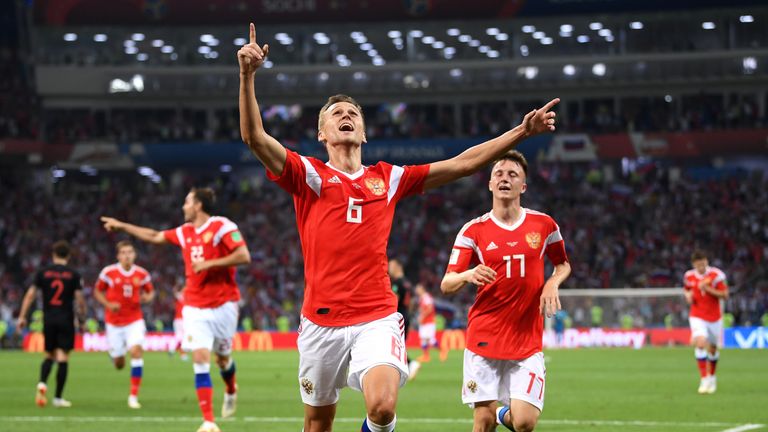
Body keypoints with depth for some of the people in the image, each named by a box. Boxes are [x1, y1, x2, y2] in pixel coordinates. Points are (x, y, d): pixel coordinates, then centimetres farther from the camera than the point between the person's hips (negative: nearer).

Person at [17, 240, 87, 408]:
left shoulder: (43, 272, 3)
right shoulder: (73, 274, -1)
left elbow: (30, 294, -1)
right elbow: (79, 298, -6)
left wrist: (22, 316, 4)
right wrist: (82, 317, 7)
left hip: (48, 319, 2)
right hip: (66, 319, -2)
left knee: (49, 355, 16)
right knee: (63, 357, 1)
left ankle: (42, 383, -10)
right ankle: (58, 397, -1)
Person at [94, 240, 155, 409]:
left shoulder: (142, 274, -2)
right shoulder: (109, 272, -7)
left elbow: (150, 291, 13)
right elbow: (97, 291, 4)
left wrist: (147, 297, -12)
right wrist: (108, 304, -14)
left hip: (135, 320, 0)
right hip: (114, 321, 0)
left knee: (137, 351, -22)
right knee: (119, 364, 5)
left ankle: (133, 396, -15)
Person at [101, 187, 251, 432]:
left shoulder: (222, 227, -9)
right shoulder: (185, 232, 11)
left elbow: (243, 256, -19)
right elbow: (155, 236, 25)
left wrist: (209, 264, -19)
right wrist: (122, 226, 31)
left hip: (223, 304, -4)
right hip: (195, 308, 4)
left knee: (222, 358, 9)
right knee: (200, 359, -11)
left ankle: (231, 391, 46)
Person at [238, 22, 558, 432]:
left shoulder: (388, 179, 12)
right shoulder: (309, 175, 4)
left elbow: (462, 163, 14)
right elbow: (255, 137, -11)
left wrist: (521, 131, 9)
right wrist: (247, 75, -23)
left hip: (377, 318, 1)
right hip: (322, 321, -1)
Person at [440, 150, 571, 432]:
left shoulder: (544, 225, 4)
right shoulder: (474, 230, 1)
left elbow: (563, 264, 20)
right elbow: (446, 284, -3)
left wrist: (552, 283, -2)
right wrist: (468, 275, -26)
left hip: (528, 341, 1)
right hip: (485, 337, -1)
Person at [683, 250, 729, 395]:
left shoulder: (716, 275, -11)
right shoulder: (689, 276, -3)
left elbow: (725, 295, -13)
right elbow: (686, 289, 17)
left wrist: (708, 289, -25)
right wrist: (687, 295, -6)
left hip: (714, 317, 0)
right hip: (697, 316, 0)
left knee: (713, 349, 11)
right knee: (700, 343, -23)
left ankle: (712, 377, 36)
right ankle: (704, 379, -20)